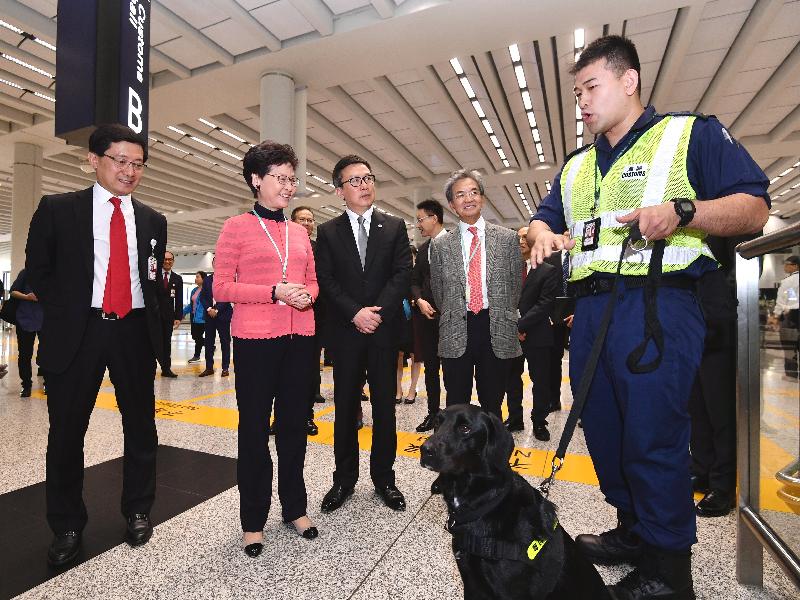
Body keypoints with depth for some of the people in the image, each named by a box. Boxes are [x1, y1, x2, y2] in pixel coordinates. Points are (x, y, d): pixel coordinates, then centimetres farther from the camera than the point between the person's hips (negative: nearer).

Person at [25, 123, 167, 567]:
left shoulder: (152, 220, 9)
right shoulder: (57, 209, 2)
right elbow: (38, 271, 5)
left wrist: (154, 322, 3)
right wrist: (67, 312, -1)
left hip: (135, 332, 2)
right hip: (77, 332, -2)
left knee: (140, 427, 11)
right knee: (67, 431, 8)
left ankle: (138, 511, 30)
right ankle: (67, 527, 29)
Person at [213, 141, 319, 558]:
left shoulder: (299, 232, 13)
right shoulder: (237, 227, -1)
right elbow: (221, 288, -6)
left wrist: (307, 296, -5)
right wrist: (274, 292, -18)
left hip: (299, 338, 5)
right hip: (255, 339, -4)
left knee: (294, 422, 13)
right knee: (254, 427, 8)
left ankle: (295, 507, 31)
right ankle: (253, 520, 25)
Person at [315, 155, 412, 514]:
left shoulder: (394, 227, 7)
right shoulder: (328, 232, 6)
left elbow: (403, 274, -3)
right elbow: (326, 281, -2)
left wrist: (378, 311, -14)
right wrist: (355, 313, -15)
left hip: (385, 329, 0)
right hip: (345, 331, 0)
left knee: (384, 406, 8)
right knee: (346, 407, 9)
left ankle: (383, 477, 24)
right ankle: (344, 478, 25)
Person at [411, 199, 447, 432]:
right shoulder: (423, 249, 17)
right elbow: (415, 280, 14)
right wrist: (420, 300, -4)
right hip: (425, 315, 6)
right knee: (430, 366, 12)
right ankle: (433, 411, 24)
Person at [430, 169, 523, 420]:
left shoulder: (507, 238, 5)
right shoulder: (440, 245, 5)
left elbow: (516, 283, 9)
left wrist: (501, 317, 10)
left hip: (497, 333, 0)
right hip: (455, 336, 0)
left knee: (492, 404, 11)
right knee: (456, 406, 9)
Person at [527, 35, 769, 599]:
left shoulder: (691, 133, 5)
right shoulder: (577, 165, 22)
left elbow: (755, 208, -1)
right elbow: (544, 218, 25)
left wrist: (681, 211, -19)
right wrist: (543, 234, 1)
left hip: (657, 306, -6)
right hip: (590, 310, 7)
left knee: (654, 438, -3)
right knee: (604, 432, 12)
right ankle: (634, 532, 32)